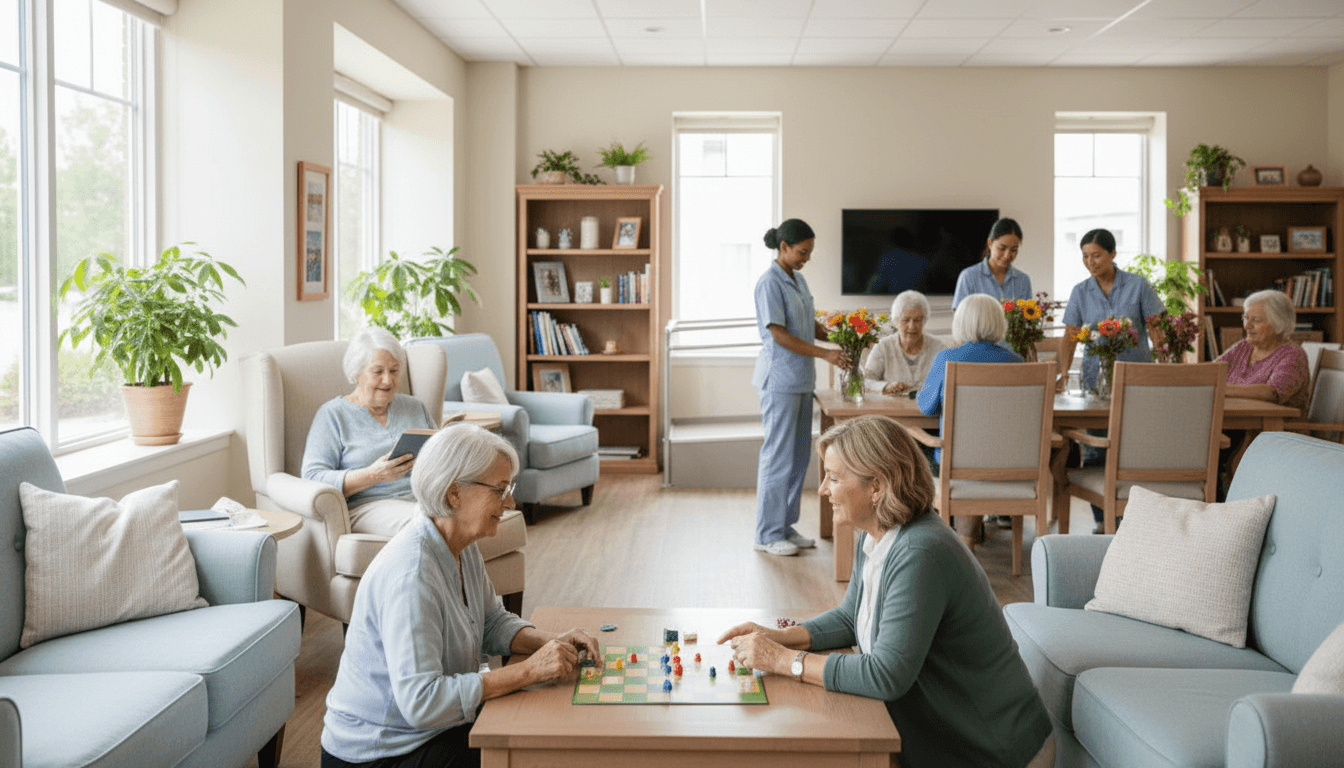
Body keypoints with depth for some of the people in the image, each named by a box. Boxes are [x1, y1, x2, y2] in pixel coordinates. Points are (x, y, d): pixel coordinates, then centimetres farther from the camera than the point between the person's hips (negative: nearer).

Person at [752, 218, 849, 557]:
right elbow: (779, 334, -18)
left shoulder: (798, 280, 14)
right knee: (779, 455, -5)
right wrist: (825, 354, -21)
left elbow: (811, 325, 18)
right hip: (779, 379, -9)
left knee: (799, 455, 12)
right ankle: (768, 534, 4)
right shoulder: (770, 283, -13)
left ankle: (786, 526, 21)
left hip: (801, 380, 9)